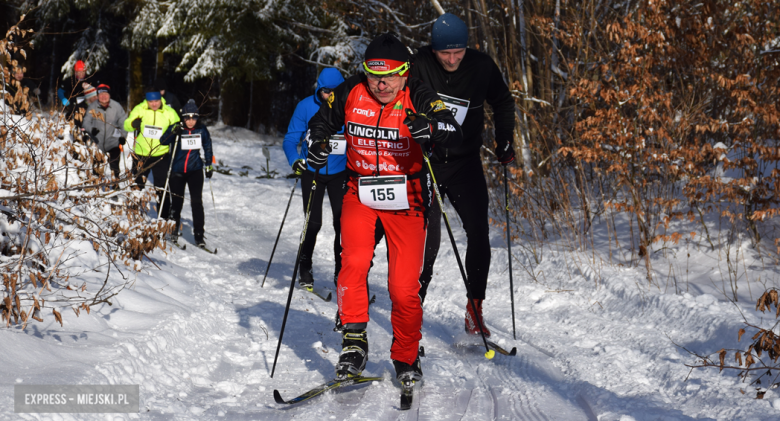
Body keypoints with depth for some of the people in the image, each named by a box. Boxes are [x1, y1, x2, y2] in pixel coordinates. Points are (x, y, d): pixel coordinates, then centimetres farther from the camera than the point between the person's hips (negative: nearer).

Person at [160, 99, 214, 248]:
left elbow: (207, 147, 13)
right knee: (177, 202, 7)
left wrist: (209, 165, 13)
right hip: (177, 170, -1)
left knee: (197, 201, -7)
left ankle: (199, 235, -2)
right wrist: (173, 132, -35)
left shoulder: (202, 130, -2)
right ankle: (173, 231, 26)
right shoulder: (176, 128, -8)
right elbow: (163, 141, -19)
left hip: (195, 170, 1)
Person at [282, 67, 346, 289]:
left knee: (342, 222, -3)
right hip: (312, 171, -1)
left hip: (339, 171, 1)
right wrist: (294, 160, -24)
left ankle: (341, 271, 11)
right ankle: (305, 269, 16)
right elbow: (290, 139, -6)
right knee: (313, 223, -1)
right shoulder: (306, 106, -8)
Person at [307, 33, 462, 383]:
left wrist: (430, 128, -45)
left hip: (406, 197, -1)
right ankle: (354, 342, -5)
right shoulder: (350, 93, -6)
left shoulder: (418, 98, -12)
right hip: (360, 192, 2)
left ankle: (406, 358, 19)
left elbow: (453, 133, -25)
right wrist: (317, 145, -7)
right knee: (354, 262, -23)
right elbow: (321, 122, 13)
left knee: (404, 287, -3)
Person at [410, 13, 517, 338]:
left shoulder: (482, 67, -6)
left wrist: (504, 143, 3)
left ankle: (474, 310, 6)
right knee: (427, 239, -6)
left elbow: (503, 104, 12)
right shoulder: (420, 65, -12)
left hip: (465, 162, 2)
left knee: (479, 234, -5)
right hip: (425, 161, -2)